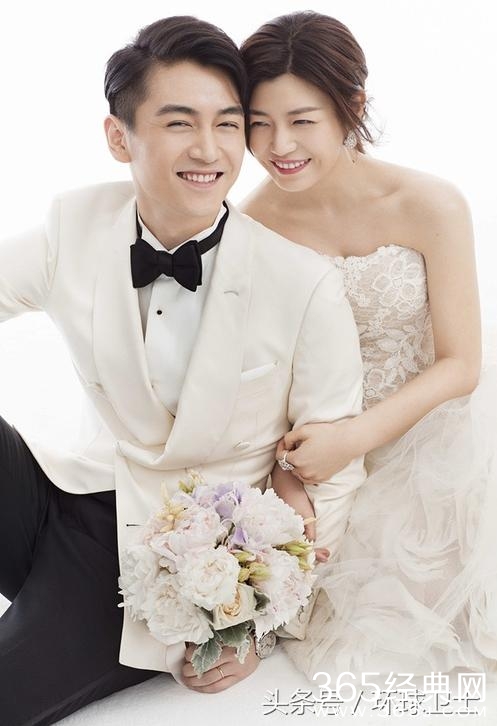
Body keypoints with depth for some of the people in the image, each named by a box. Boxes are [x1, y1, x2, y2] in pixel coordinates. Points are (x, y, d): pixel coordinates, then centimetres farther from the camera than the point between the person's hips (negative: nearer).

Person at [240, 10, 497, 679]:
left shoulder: (431, 207, -16)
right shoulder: (252, 221, -10)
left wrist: (352, 438, -22)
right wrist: (284, 466, -16)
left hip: (430, 436, -1)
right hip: (322, 446, 2)